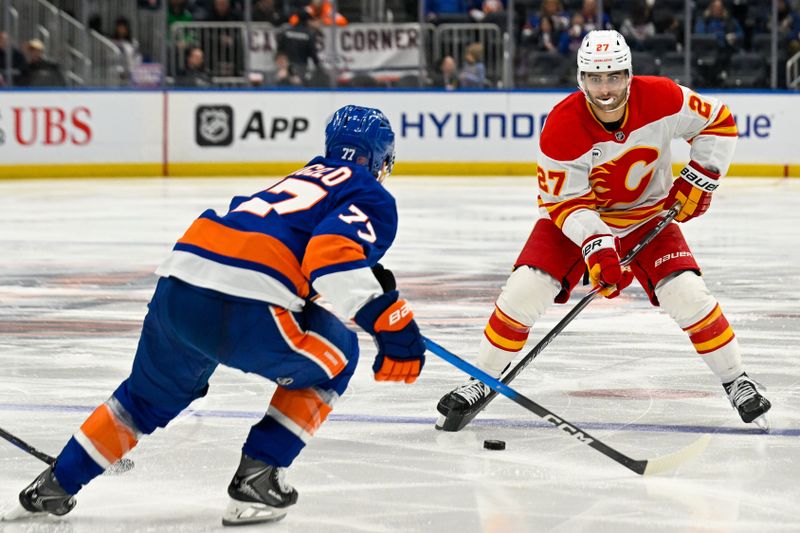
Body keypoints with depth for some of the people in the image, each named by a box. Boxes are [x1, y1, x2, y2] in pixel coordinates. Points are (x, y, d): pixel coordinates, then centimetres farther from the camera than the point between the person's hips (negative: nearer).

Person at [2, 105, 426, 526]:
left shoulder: (308, 175, 31)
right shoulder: (373, 198, 6)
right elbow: (335, 256, -12)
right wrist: (392, 324, -13)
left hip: (176, 287, 7)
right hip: (243, 308, -7)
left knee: (151, 394, 30)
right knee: (334, 356, 18)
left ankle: (55, 485, 36)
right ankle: (257, 477, 12)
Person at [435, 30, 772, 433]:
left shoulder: (660, 98, -23)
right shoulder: (562, 125, -27)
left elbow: (718, 121, -6)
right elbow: (563, 201, -21)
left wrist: (700, 177, -14)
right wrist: (595, 245, -35)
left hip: (647, 215, 1)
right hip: (575, 214, -1)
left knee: (688, 294, -16)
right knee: (524, 290, -17)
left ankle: (737, 383, 4)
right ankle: (481, 382, 2)